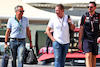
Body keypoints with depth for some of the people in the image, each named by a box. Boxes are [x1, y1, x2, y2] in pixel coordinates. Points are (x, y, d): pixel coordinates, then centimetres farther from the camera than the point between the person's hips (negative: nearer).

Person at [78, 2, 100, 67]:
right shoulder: (84, 16, -1)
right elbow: (81, 29, 2)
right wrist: (79, 42, 0)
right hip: (86, 39, -2)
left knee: (94, 57, 9)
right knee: (88, 56, -17)